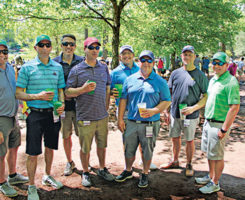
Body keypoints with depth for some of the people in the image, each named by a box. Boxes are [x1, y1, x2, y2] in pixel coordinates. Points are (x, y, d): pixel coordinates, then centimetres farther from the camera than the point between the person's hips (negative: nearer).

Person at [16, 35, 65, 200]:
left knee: (50, 147, 19)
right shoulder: (27, 67, -4)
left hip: (53, 113, 4)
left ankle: (48, 176, 40)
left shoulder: (58, 67, 7)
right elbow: (18, 93, -5)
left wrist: (62, 103, -6)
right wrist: (38, 96, -19)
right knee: (33, 153, 0)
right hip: (35, 114, -4)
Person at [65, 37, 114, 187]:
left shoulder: (104, 68, 10)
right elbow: (68, 92, -5)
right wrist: (83, 89, -21)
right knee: (85, 148, 7)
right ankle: (86, 173, 27)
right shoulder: (77, 70, -4)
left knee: (102, 145, 16)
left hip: (102, 116, 4)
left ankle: (102, 169, 36)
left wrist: (106, 108, 12)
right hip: (85, 117, -3)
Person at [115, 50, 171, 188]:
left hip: (150, 124, -2)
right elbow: (123, 99, 8)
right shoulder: (130, 80, 6)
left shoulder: (160, 82, 0)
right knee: (129, 149, 14)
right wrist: (120, 118, 4)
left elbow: (167, 101, -2)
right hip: (131, 123, 2)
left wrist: (153, 111, -18)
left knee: (147, 151, 10)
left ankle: (145, 174, 31)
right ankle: (128, 171, 37)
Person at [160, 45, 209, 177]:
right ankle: (175, 161, 36)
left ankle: (189, 165, 28)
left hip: (190, 116, -4)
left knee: (189, 140, 9)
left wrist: (194, 108, -18)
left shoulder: (200, 75, -6)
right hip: (174, 113, 4)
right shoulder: (175, 73, 5)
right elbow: (168, 93, 12)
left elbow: (206, 96, -6)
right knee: (175, 138, 16)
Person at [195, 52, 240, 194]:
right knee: (209, 152, 20)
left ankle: (215, 184, 20)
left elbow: (235, 107, -22)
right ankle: (211, 176, 38)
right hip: (208, 122, 9)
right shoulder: (213, 79, 10)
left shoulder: (231, 82, -18)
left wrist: (224, 129, -22)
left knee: (217, 156, 4)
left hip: (219, 124, -8)